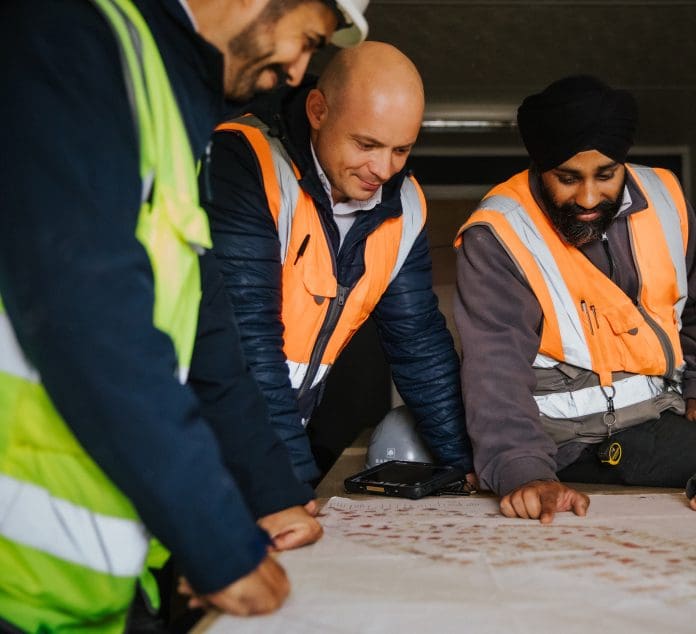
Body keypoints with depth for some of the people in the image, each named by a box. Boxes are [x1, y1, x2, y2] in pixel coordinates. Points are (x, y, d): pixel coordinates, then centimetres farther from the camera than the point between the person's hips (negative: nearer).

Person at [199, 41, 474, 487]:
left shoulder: (403, 206, 2)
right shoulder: (245, 163, -18)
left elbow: (420, 342, 8)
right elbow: (246, 337, -23)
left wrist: (470, 465, 6)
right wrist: (297, 479, -23)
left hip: (288, 434, 6)